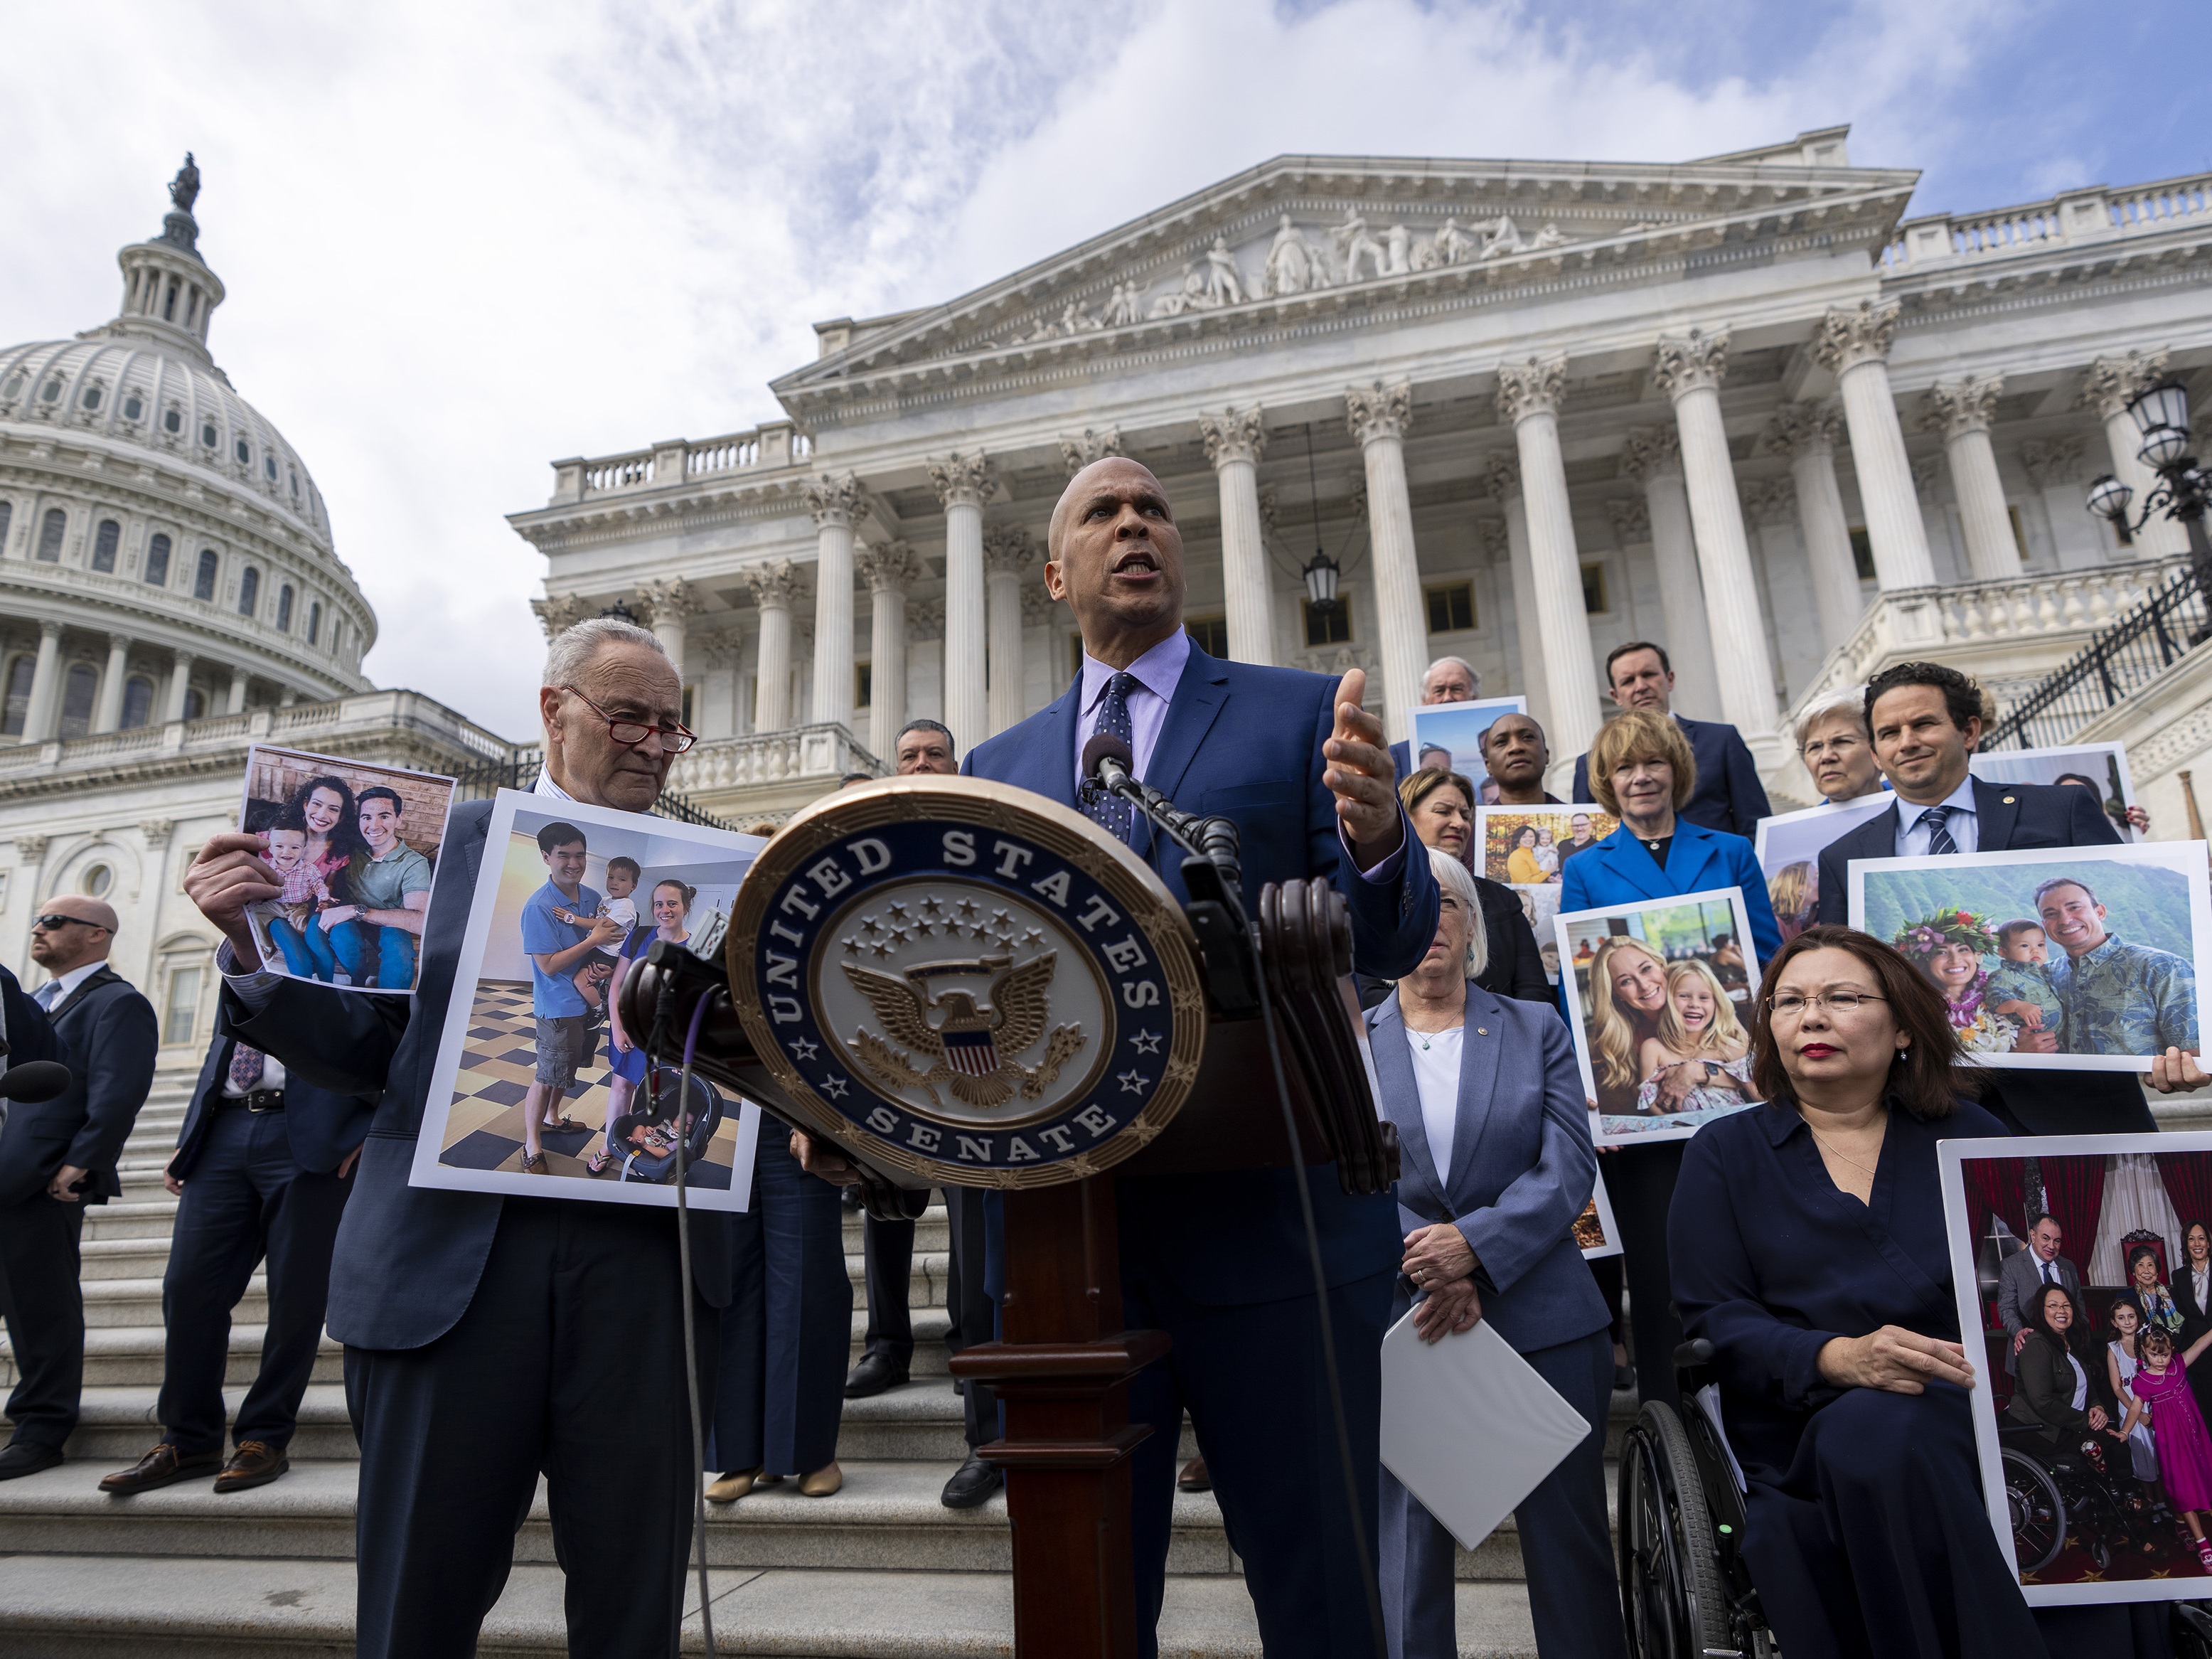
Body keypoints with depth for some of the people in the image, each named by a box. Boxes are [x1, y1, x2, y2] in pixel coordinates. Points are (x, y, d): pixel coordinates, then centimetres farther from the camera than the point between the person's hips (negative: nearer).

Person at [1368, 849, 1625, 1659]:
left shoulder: (1537, 1029, 7)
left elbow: (1569, 1165, -3)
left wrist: (1474, 1244, -17)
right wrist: (1430, 1273, -16)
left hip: (1545, 1324, 1)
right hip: (1401, 1324, 0)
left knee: (1569, 1538, 9)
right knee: (1408, 1542, 6)